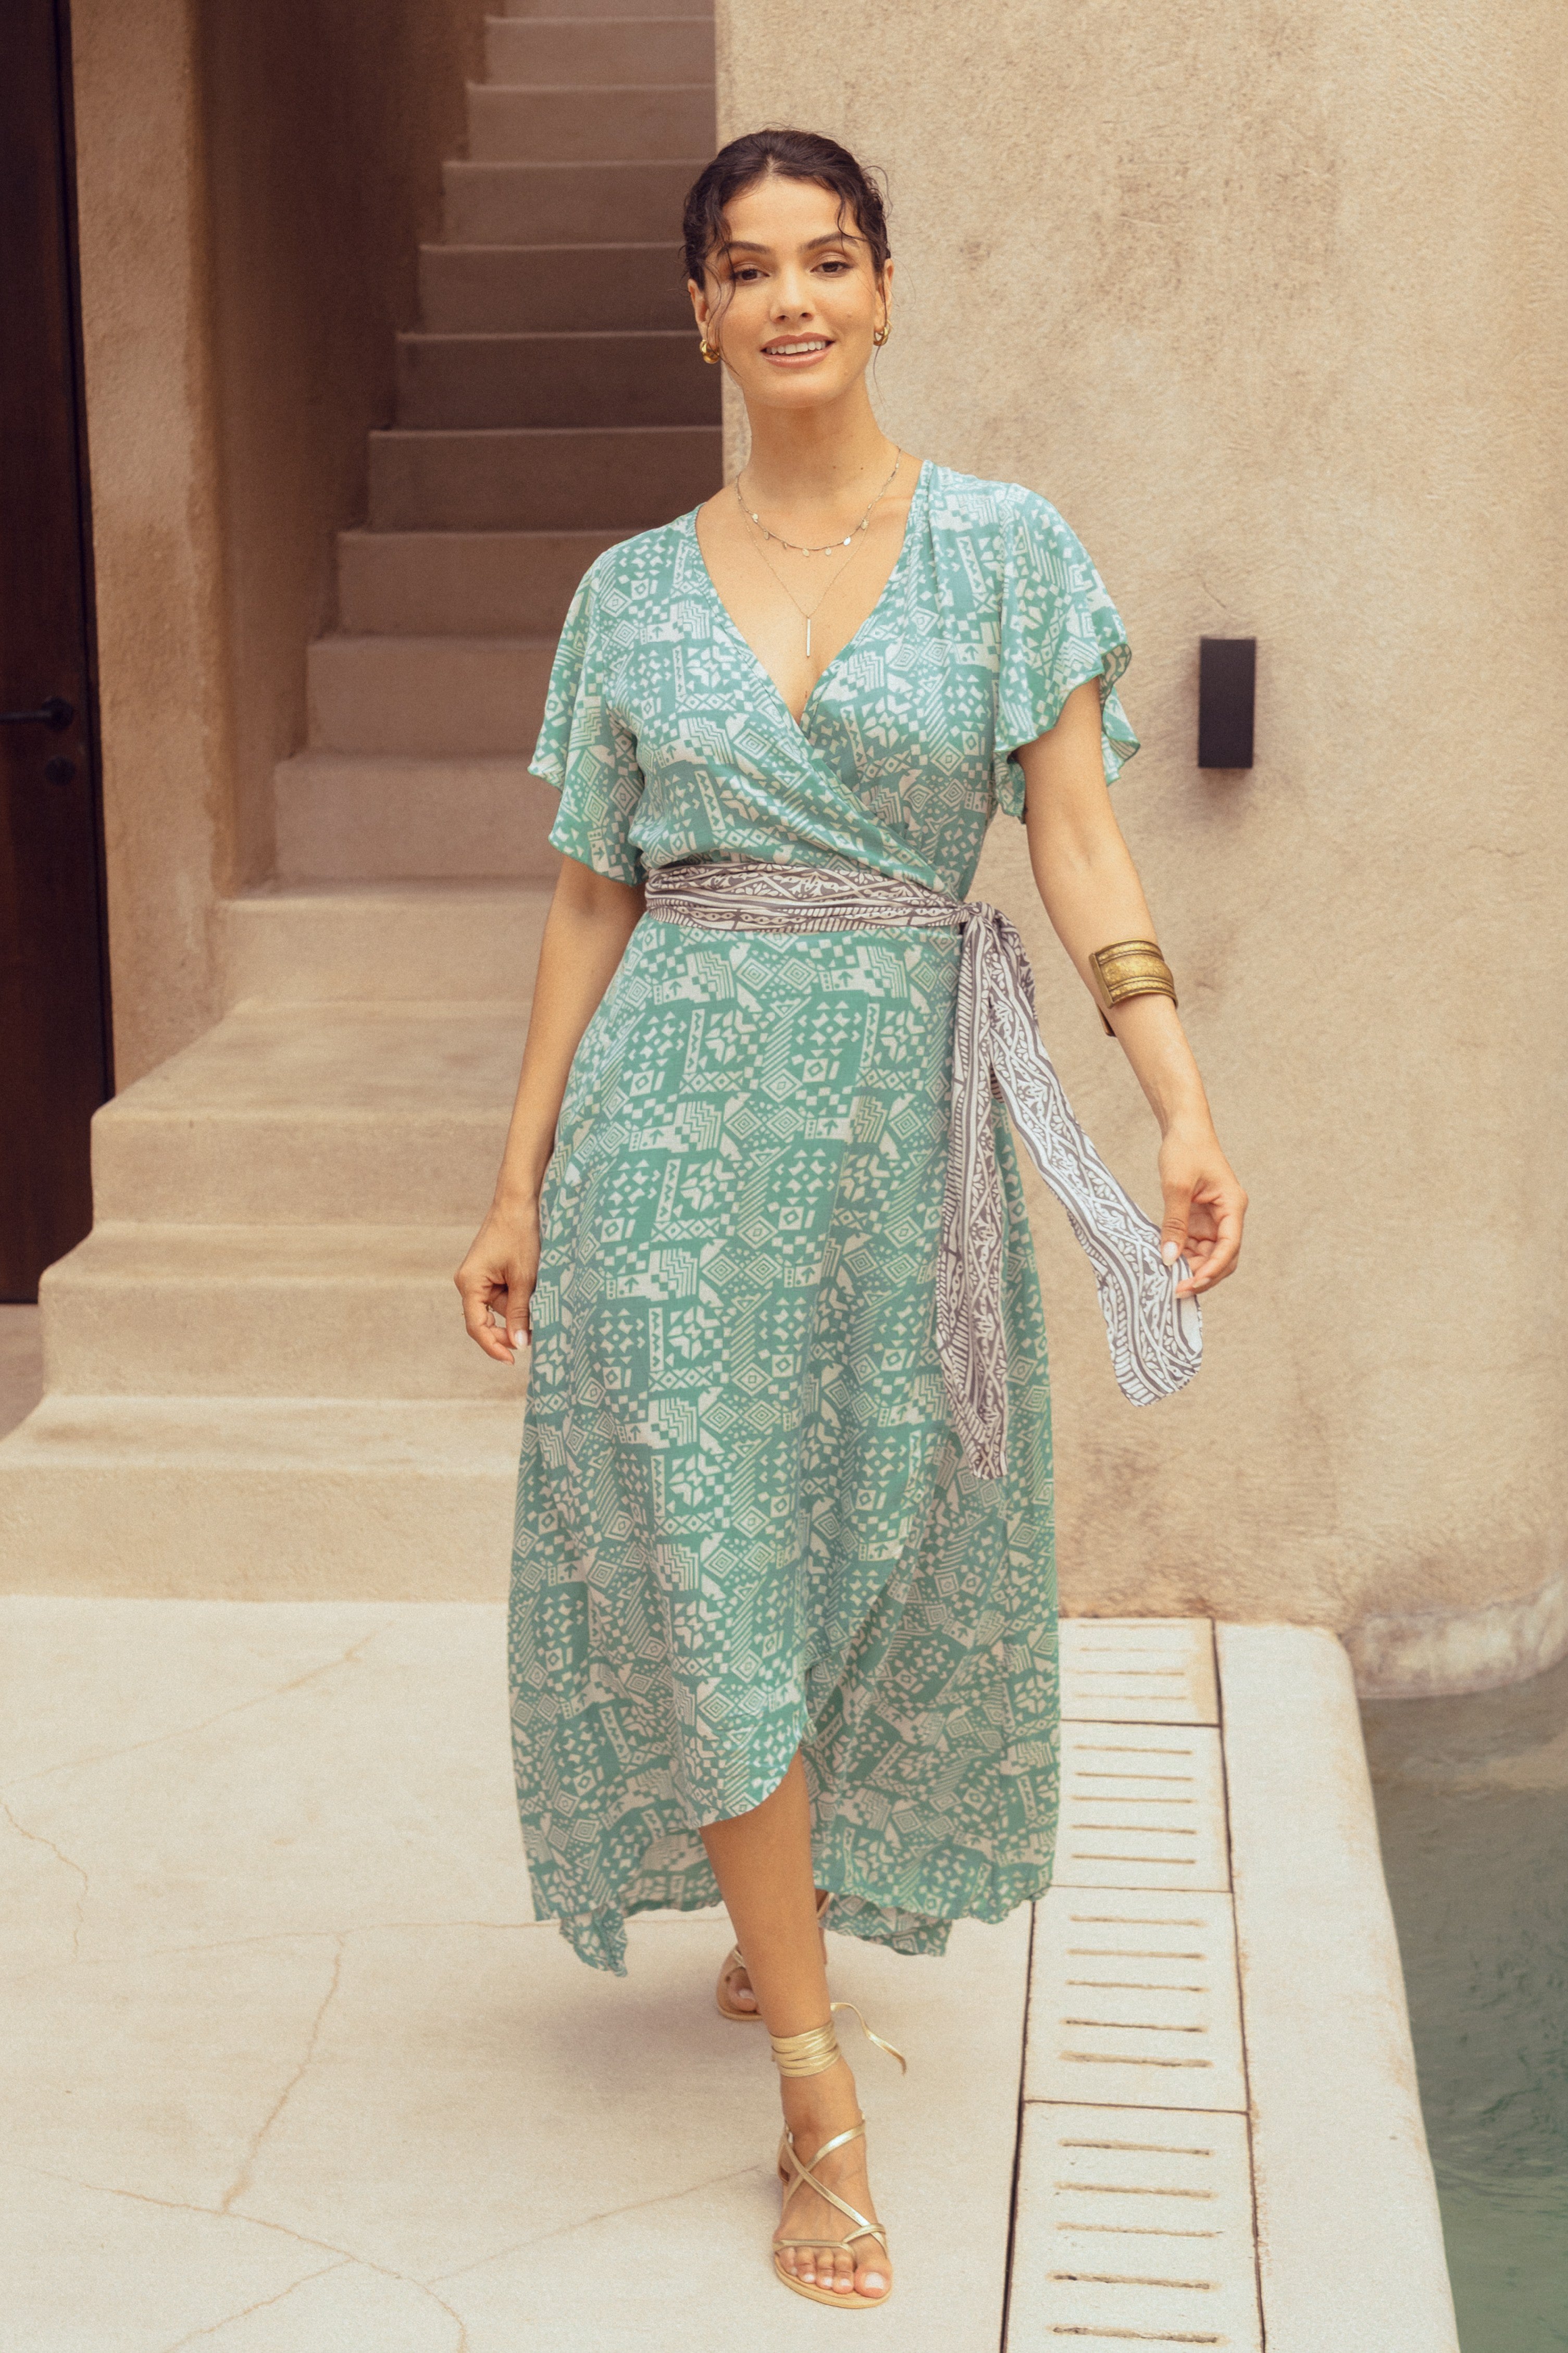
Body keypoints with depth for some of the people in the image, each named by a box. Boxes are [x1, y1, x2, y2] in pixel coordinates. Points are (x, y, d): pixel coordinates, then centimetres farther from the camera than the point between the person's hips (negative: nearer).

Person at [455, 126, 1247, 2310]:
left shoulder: (1007, 547, 2)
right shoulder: (633, 591, 6)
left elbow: (1080, 847, -4)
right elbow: (595, 901, 8)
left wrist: (1188, 1111, -15)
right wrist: (520, 1187, 6)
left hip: (907, 1108, 0)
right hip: (681, 1110, 0)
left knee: (882, 1540, 11)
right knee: (711, 1565, -4)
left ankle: (791, 1907, 40)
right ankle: (817, 2091, 5)